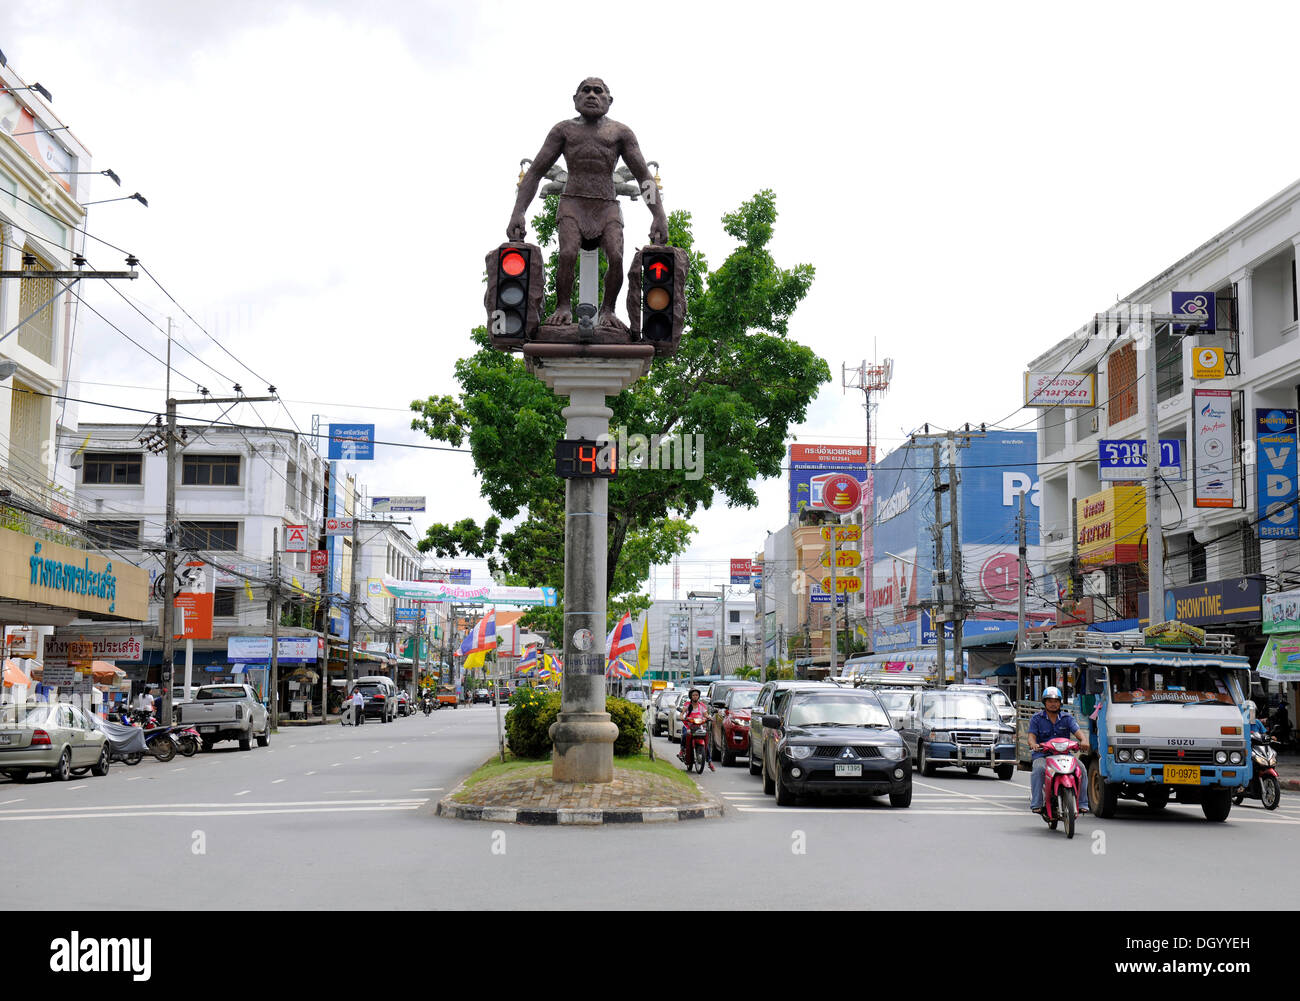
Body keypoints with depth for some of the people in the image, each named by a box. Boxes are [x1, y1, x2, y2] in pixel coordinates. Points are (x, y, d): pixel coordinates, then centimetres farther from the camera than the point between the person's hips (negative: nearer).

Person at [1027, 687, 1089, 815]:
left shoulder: (1067, 718, 13)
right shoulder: (1037, 718, 8)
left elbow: (1077, 731, -2)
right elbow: (1031, 736, -3)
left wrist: (1084, 740, -25)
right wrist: (1034, 744, -27)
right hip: (1042, 755, -2)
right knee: (1039, 769, -35)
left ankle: (1082, 804, -16)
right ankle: (1036, 804, -34)